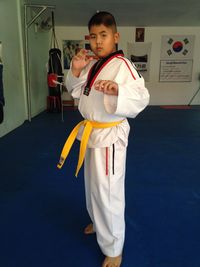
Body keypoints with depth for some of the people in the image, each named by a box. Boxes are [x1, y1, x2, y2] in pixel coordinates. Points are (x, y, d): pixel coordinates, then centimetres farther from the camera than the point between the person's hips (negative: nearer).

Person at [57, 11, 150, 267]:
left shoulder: (121, 65, -17)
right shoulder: (93, 64, 8)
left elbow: (141, 97, -25)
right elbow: (75, 90, 13)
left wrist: (117, 91, -45)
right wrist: (76, 71, -5)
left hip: (110, 135, -8)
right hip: (90, 132, 9)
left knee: (108, 192, 0)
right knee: (92, 185, 24)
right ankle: (98, 222, 52)